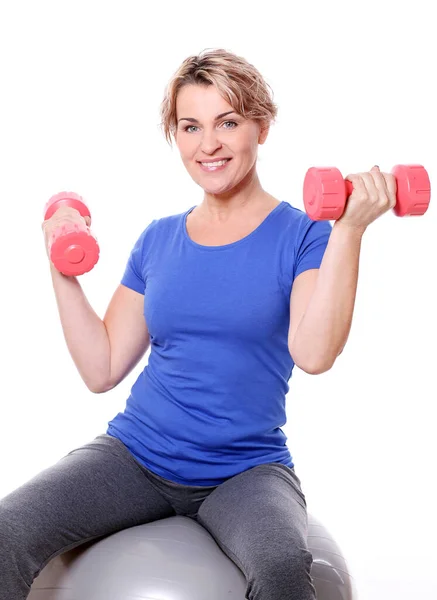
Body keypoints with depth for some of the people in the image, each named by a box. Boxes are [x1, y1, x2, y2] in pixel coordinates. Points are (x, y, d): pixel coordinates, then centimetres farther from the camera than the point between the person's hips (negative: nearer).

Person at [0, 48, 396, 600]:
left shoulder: (302, 235, -2)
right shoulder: (158, 239, 10)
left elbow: (313, 354, -21)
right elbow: (101, 369, 8)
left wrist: (349, 229, -23)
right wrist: (63, 271, 3)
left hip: (247, 469, -3)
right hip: (135, 454, 3)